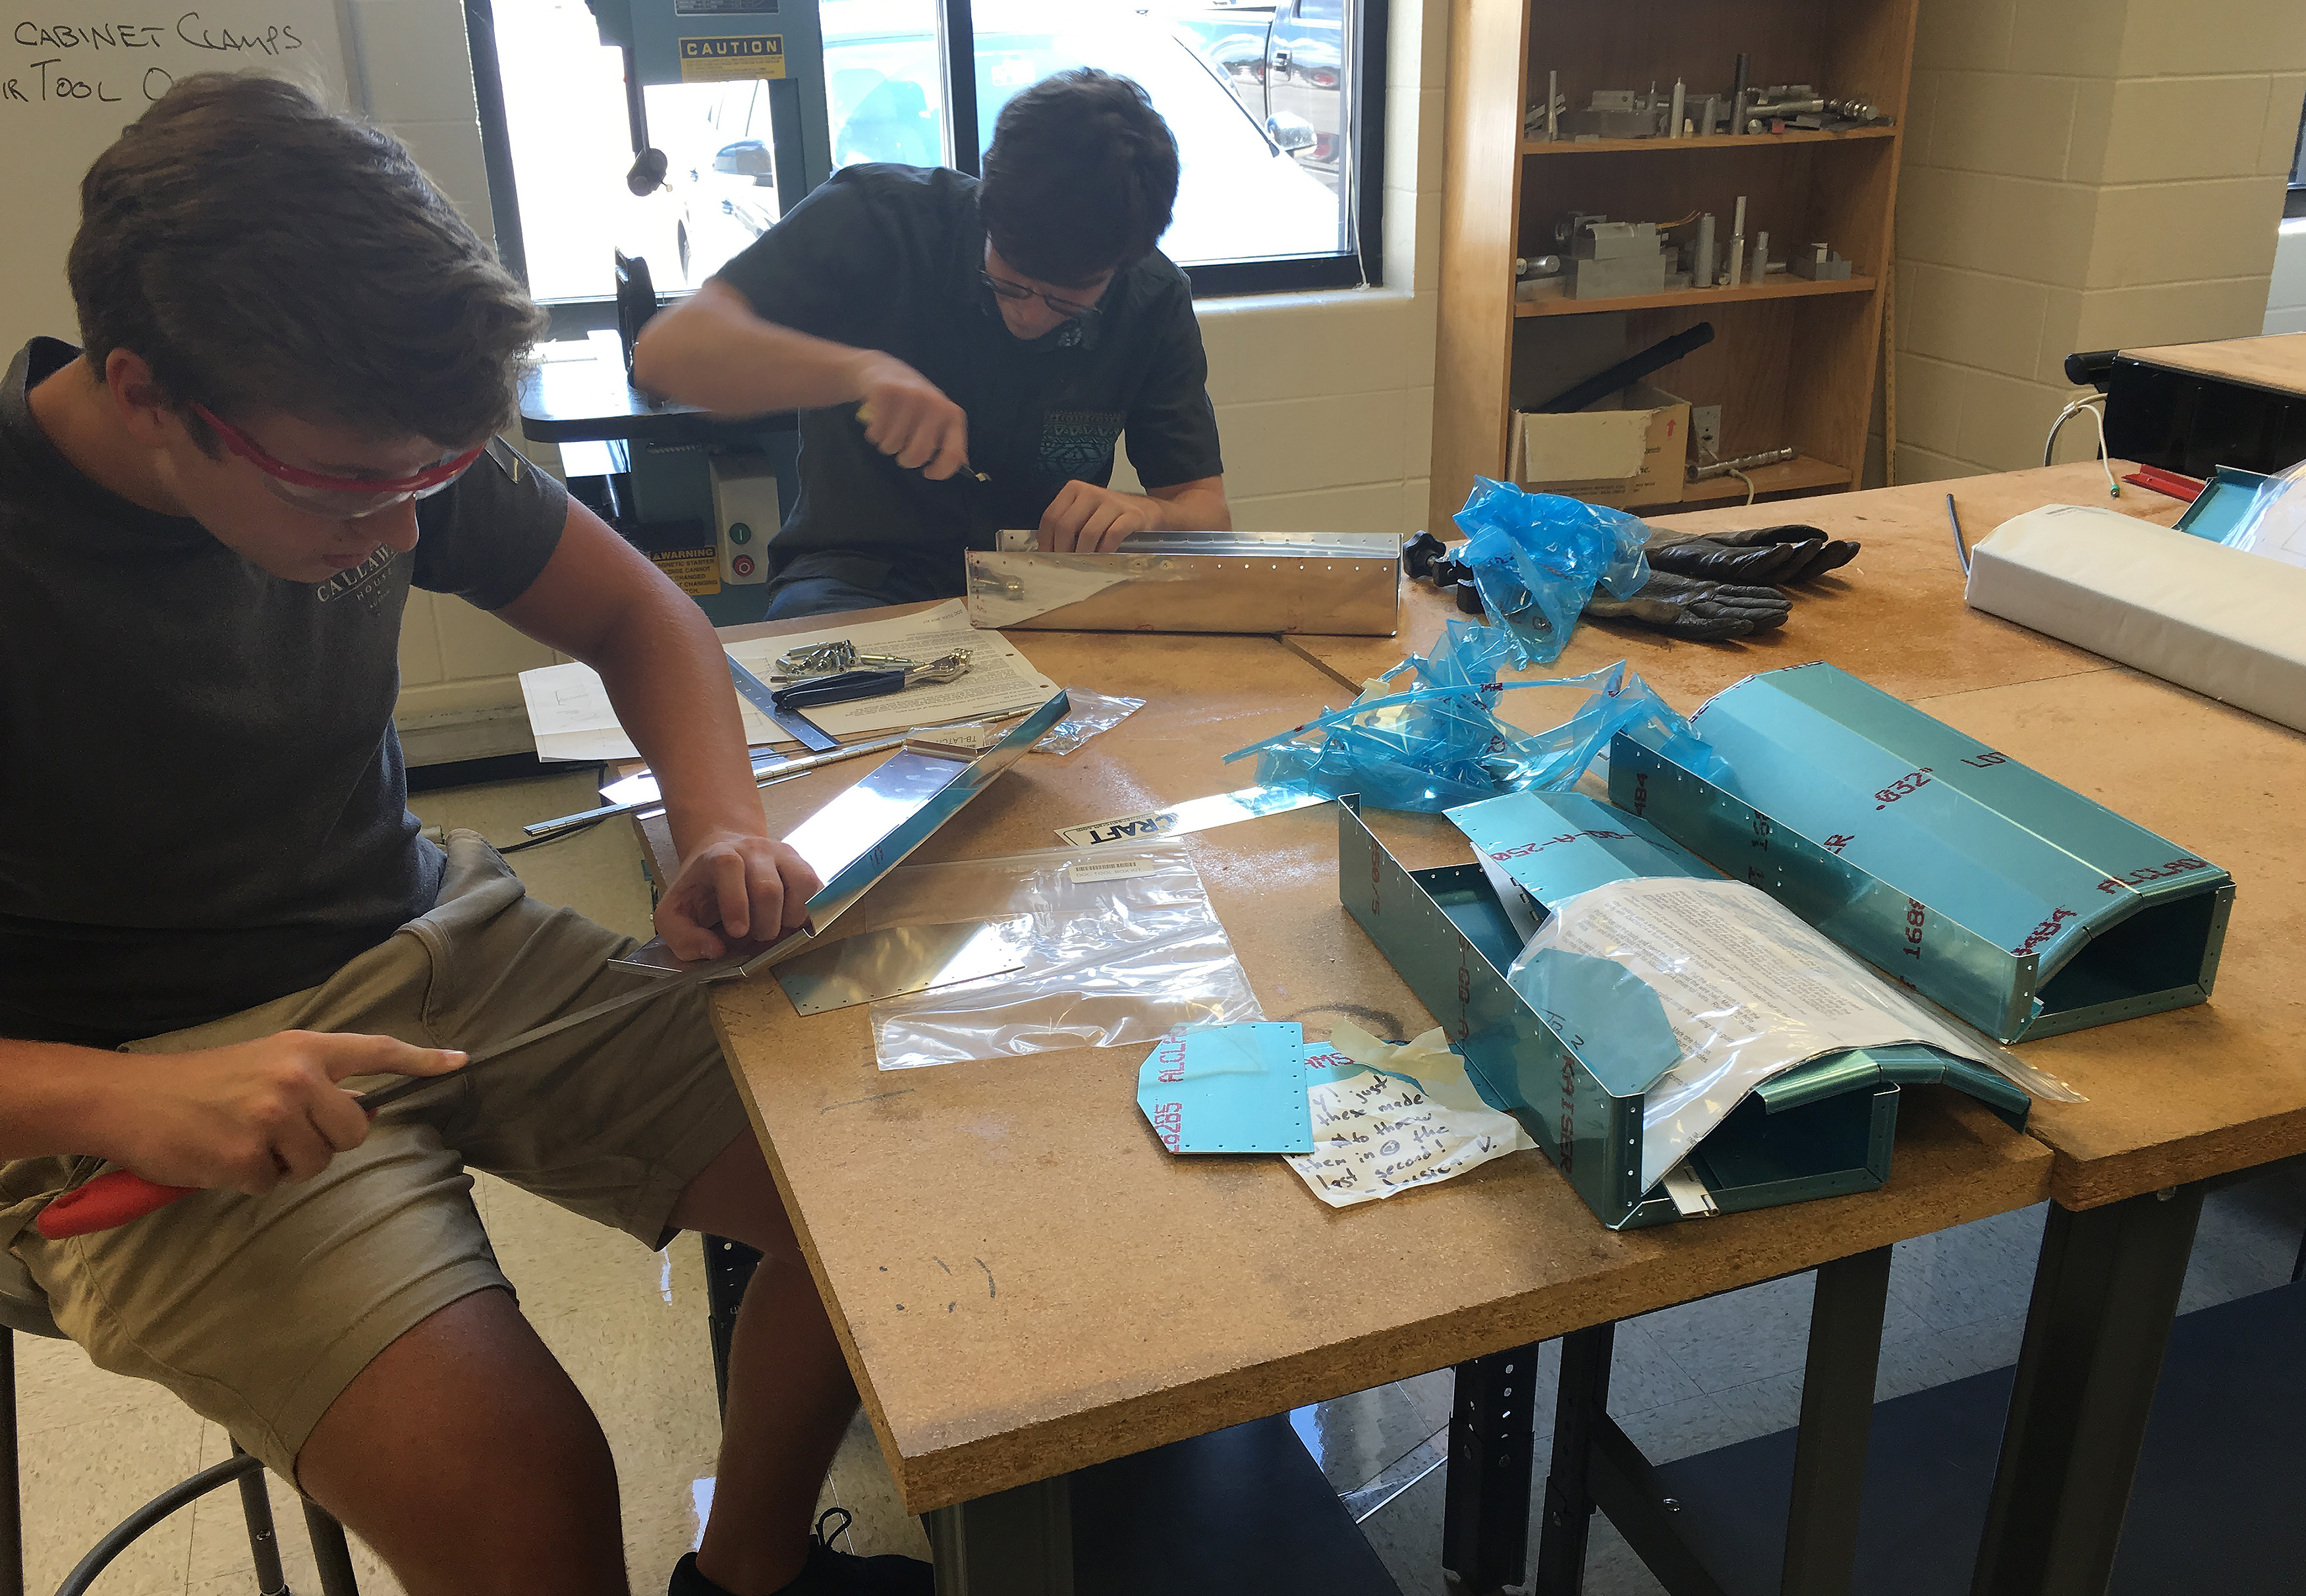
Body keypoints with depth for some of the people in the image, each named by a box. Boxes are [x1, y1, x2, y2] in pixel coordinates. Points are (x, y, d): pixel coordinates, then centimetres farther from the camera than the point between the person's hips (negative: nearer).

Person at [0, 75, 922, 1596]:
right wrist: (123, 1099, -34)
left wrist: (726, 827, -10)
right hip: (141, 1085, -5)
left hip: (438, 941, 5)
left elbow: (634, 611, 7)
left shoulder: (374, 447, -5)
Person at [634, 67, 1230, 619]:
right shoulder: (880, 218, -13)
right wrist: (858, 368, -39)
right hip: (858, 580, -1)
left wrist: (1146, 515, -27)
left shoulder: (1154, 299, -5)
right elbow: (666, 351, -23)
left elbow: (1206, 508, -2)